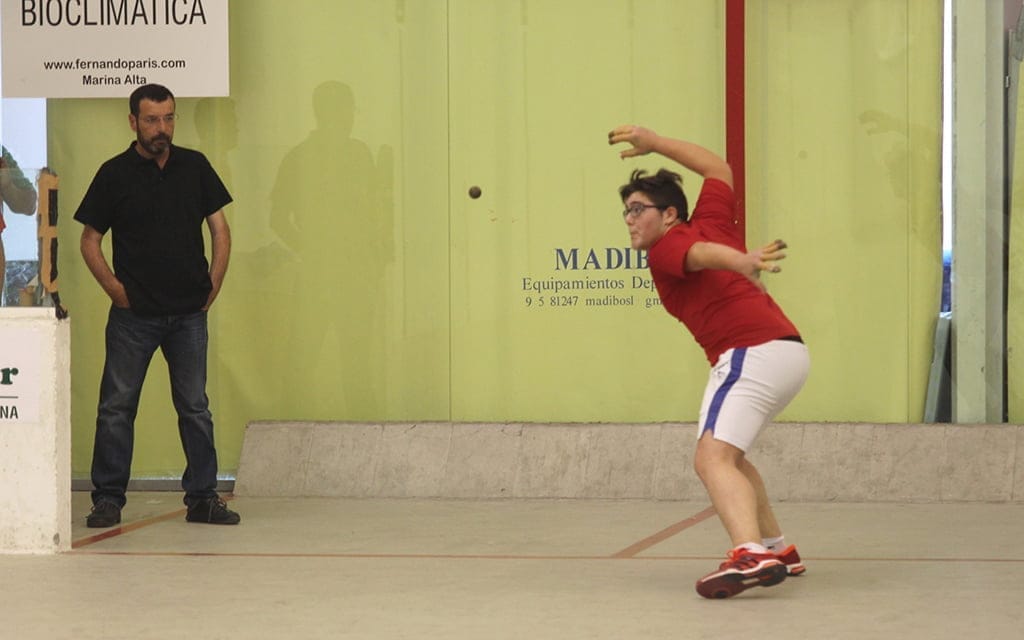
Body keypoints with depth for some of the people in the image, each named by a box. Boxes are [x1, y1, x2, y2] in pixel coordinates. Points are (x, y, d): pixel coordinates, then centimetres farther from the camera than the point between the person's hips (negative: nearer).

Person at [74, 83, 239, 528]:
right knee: (117, 407, -1)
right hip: (134, 314, -2)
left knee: (195, 408, 5)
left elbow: (220, 230, 10)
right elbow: (90, 241, 4)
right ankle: (108, 499, 6)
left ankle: (203, 498, 11)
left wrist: (212, 288, 3)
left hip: (189, 313, 2)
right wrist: (115, 289, -5)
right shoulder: (115, 174, 0)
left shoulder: (194, 167, 6)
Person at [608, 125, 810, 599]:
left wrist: (740, 262, -47)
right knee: (728, 453, 29)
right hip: (791, 351, 10)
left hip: (751, 355, -10)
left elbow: (701, 253, -25)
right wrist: (654, 143, 43)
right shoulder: (711, 220, 20)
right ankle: (777, 549, 32)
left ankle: (750, 555, -48)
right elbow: (719, 169, 39)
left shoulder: (665, 249, -1)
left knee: (712, 459, -24)